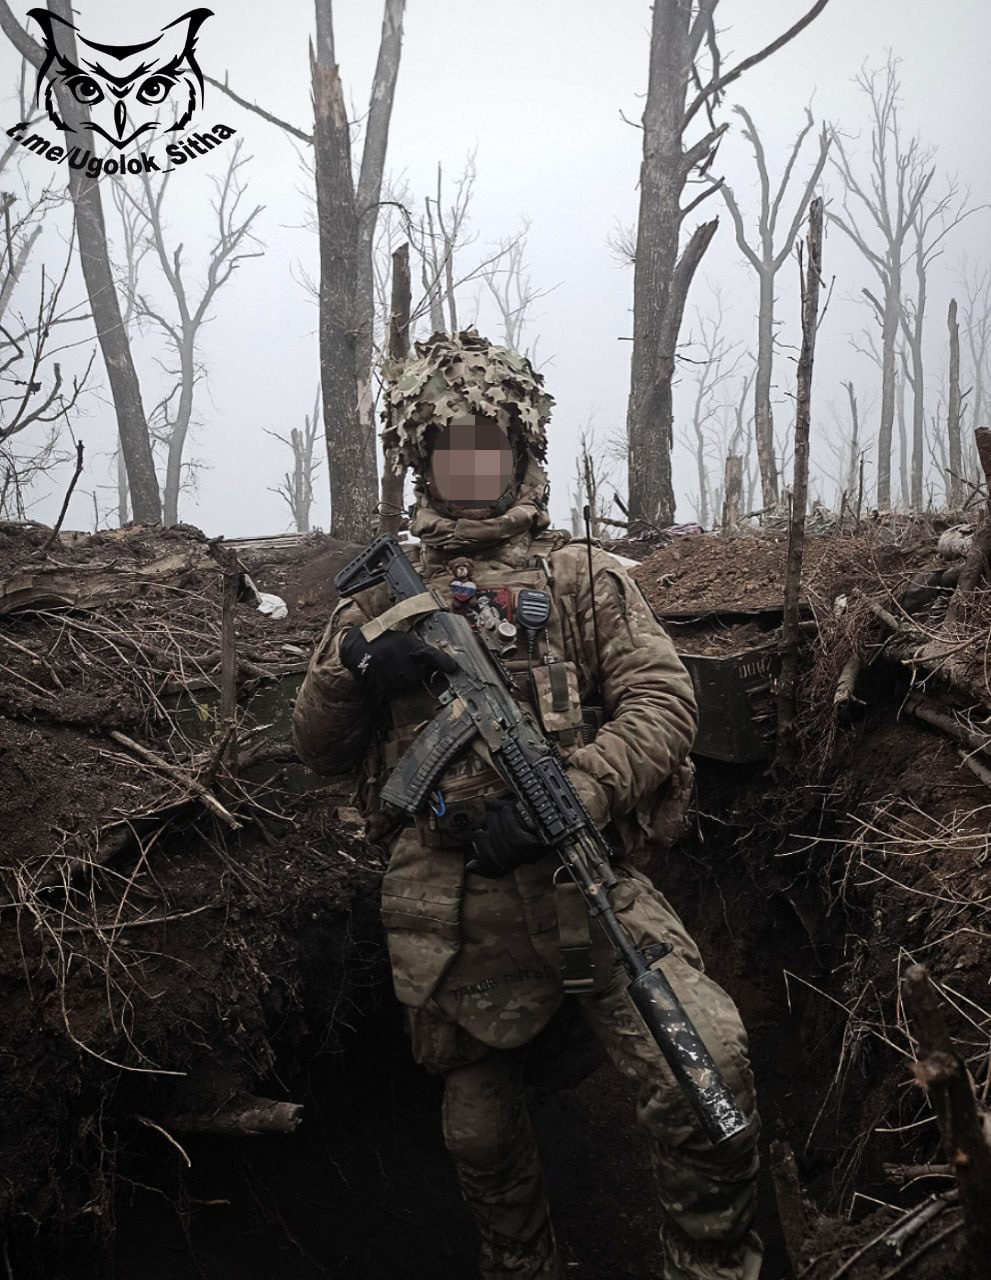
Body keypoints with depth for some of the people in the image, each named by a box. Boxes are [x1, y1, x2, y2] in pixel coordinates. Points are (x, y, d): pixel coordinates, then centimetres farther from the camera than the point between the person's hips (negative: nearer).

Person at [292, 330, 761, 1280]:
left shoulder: (583, 577, 8)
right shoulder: (384, 597, 14)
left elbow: (662, 703, -4)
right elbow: (318, 748, 14)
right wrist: (351, 668, -8)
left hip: (579, 877, -2)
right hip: (448, 909, 3)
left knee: (708, 1065, -21)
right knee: (481, 1130, 16)